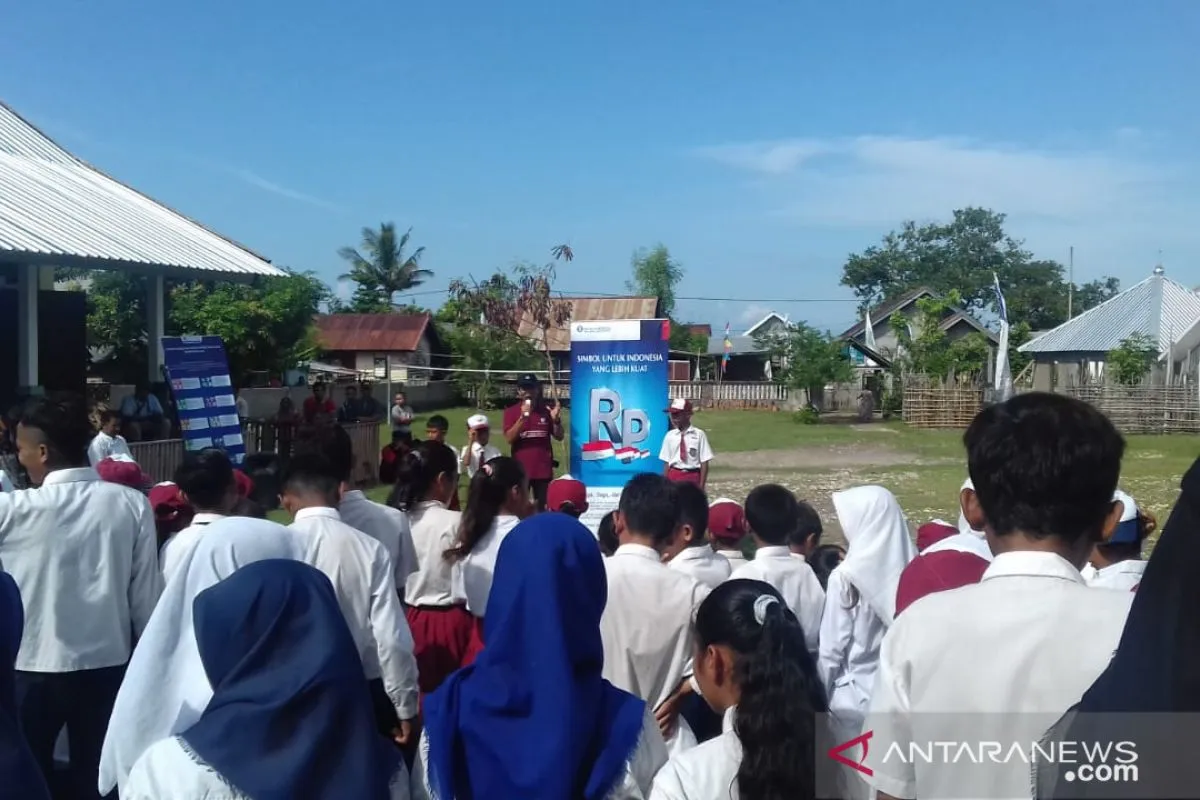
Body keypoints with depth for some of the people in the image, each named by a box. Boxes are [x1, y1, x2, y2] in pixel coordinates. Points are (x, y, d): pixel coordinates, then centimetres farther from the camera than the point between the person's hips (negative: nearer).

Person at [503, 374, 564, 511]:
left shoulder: (546, 410, 7)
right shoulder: (511, 411, 2)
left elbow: (559, 437, 8)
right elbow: (509, 438, -9)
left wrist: (556, 420, -10)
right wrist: (523, 417, -18)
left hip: (543, 470, 2)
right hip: (520, 470, -1)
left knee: (544, 509, 2)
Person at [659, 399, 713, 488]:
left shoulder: (699, 435, -7)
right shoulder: (670, 436, 2)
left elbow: (704, 462, -6)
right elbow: (666, 462, 4)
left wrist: (701, 486, -8)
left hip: (692, 478, -3)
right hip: (674, 477, 3)